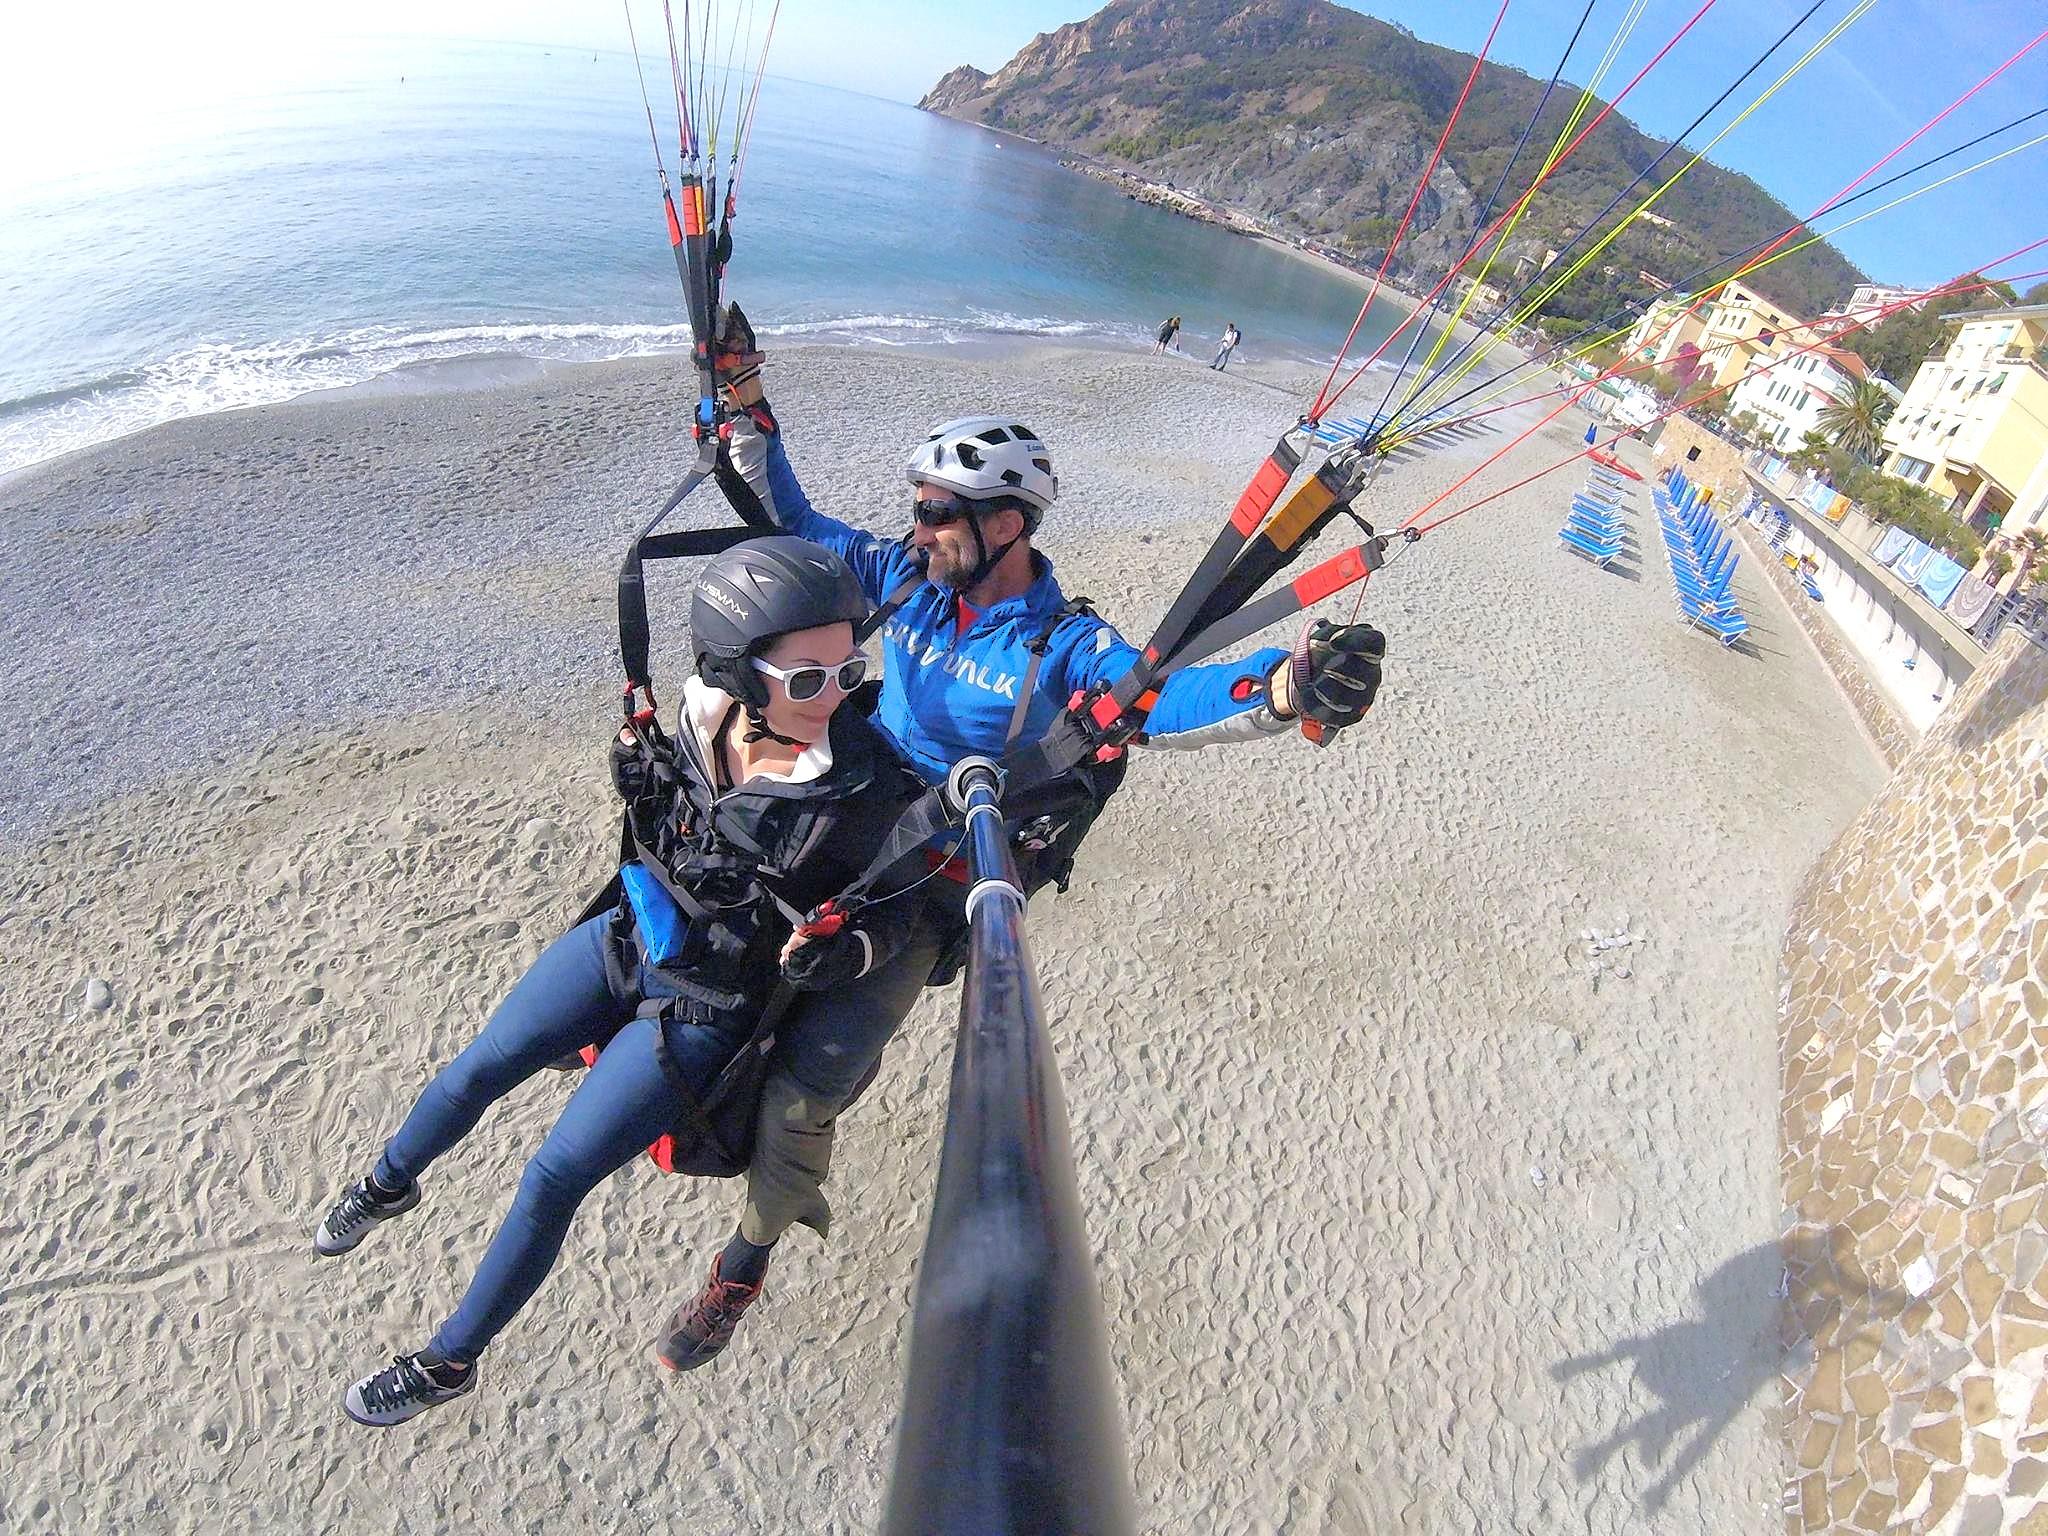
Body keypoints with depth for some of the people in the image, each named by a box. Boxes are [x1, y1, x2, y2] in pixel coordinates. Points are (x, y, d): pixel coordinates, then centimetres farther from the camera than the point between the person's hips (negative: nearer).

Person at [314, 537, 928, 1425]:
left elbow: (896, 912, -14)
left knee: (553, 1179, 0)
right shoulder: (706, 712, -15)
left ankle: (449, 1364, 28)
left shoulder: (865, 790, -29)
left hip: (706, 1009, -5)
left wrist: (843, 954, -33)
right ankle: (389, 1185, 51)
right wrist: (642, 789, -13)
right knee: (480, 1069, 16)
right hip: (626, 942, 5)